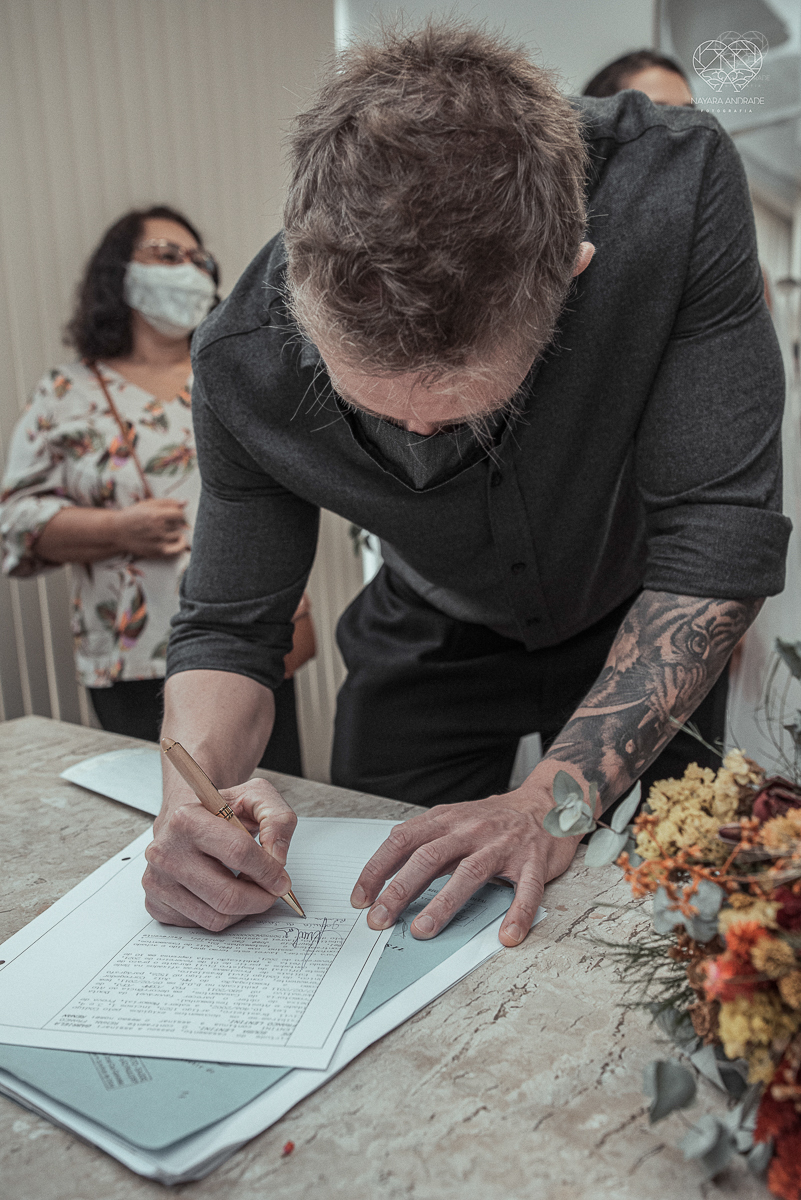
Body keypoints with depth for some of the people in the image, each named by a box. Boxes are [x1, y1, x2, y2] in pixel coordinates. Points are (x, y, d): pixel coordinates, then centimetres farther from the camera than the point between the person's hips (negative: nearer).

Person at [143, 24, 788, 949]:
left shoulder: (676, 188, -34)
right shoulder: (244, 361, -28)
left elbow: (719, 537, -31)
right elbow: (225, 627, -16)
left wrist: (558, 794, -37)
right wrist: (194, 794, -36)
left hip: (643, 629, 0)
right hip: (431, 647, 2)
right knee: (368, 931, 14)